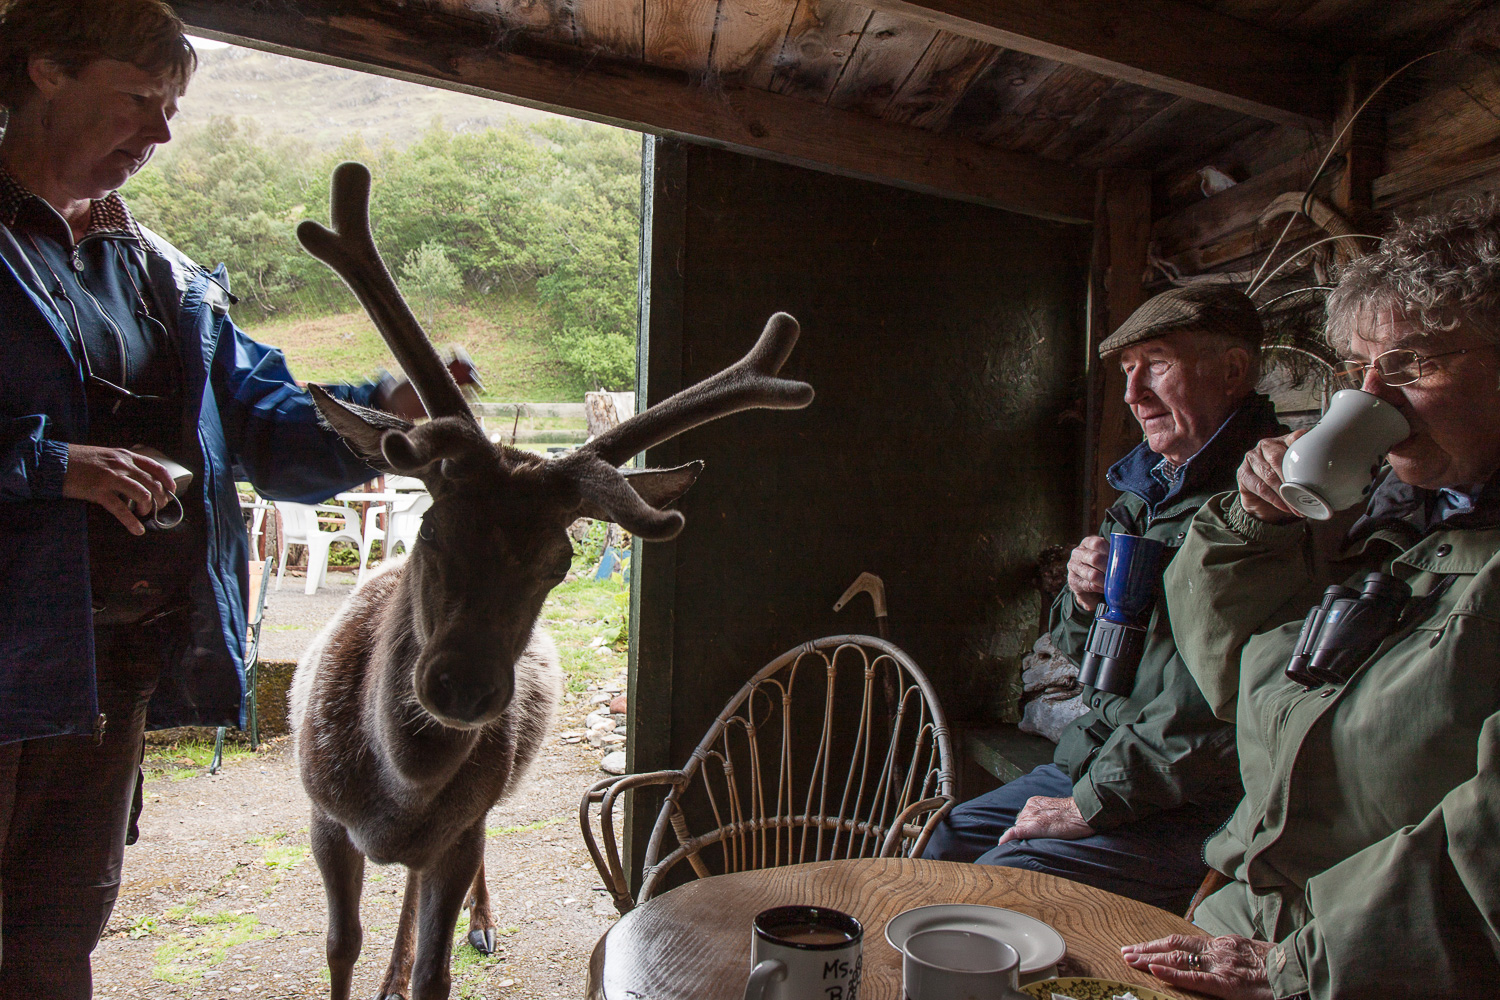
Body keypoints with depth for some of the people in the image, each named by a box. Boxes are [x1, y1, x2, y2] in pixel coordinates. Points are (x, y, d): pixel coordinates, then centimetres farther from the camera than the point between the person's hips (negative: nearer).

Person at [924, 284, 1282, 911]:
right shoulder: (1148, 489, 12)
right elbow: (1077, 649, 19)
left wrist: (1091, 804, -19)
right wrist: (1083, 597, -5)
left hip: (1193, 808, -8)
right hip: (1093, 766, 8)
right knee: (943, 845, 6)